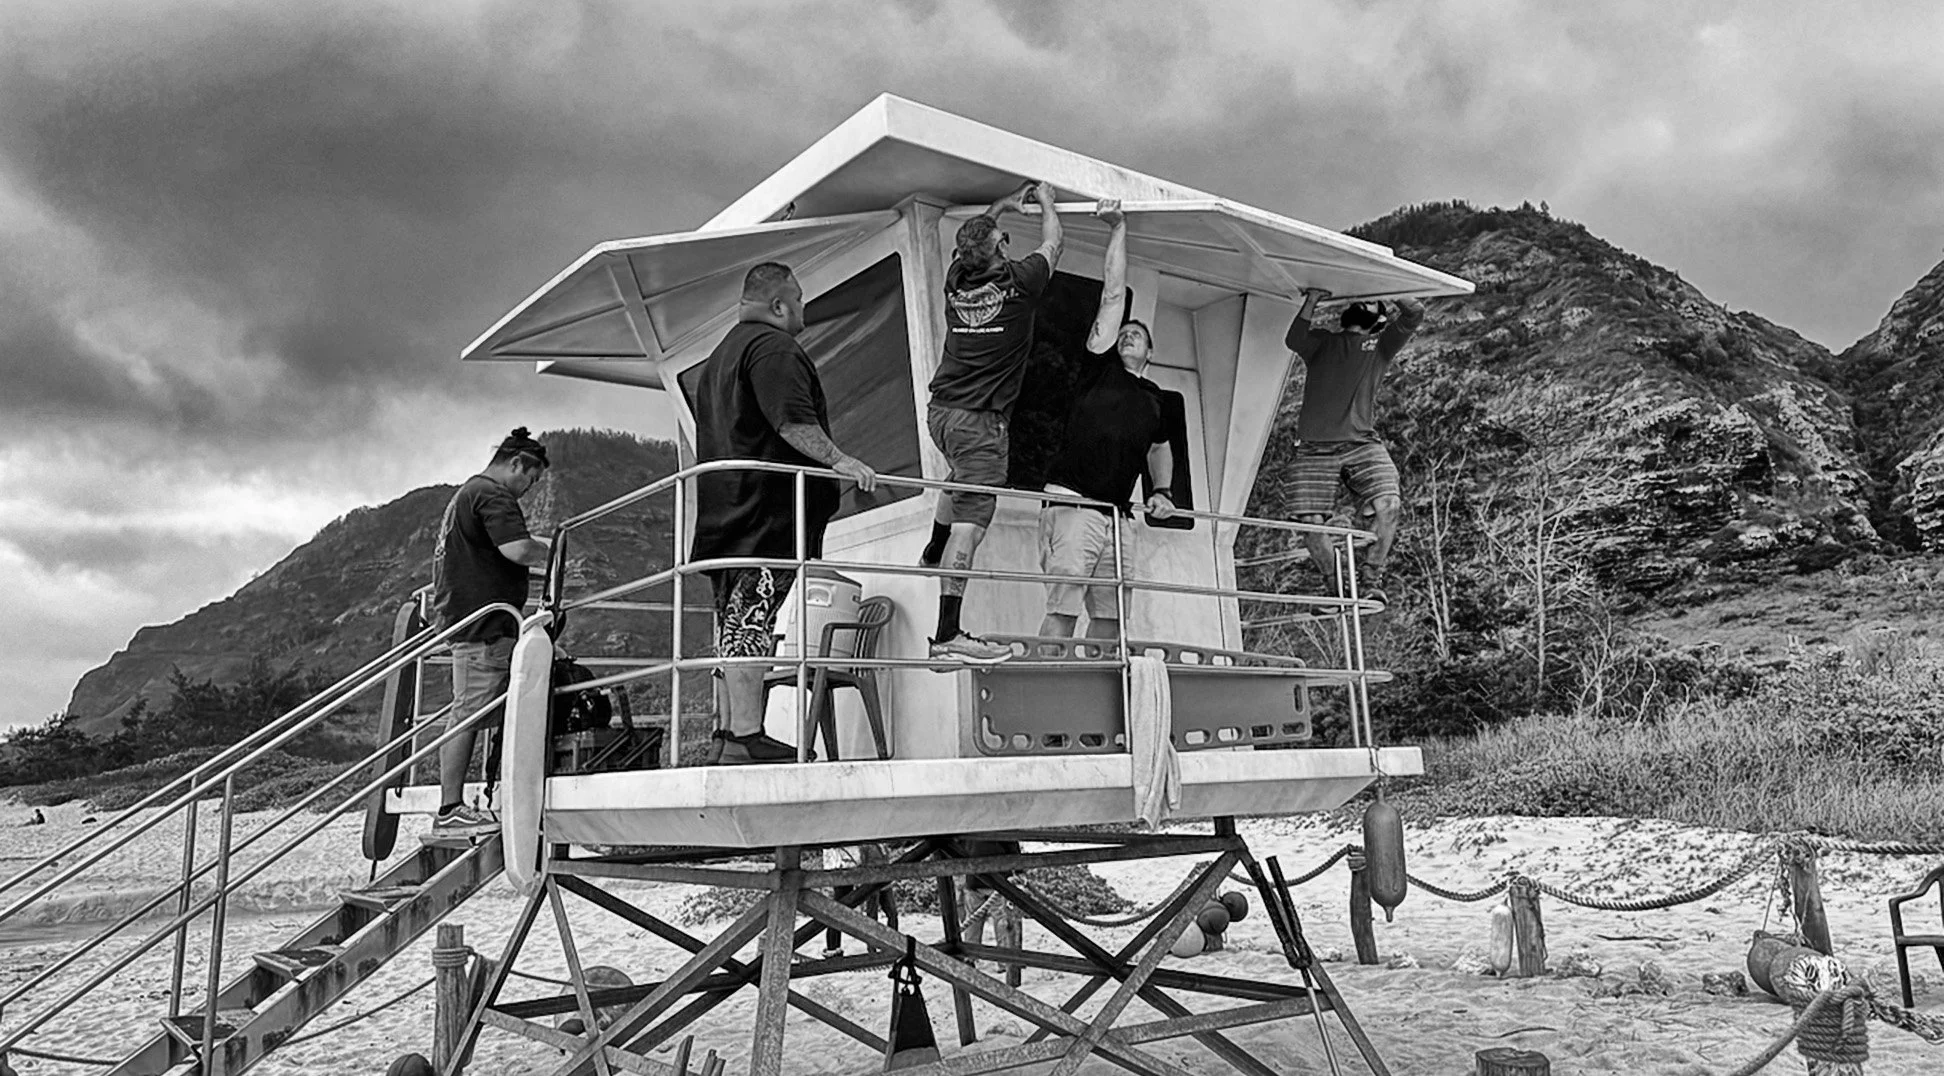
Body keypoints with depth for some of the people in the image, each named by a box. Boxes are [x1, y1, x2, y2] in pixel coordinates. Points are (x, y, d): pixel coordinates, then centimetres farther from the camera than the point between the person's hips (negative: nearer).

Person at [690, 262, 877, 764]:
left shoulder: (722, 352, 27)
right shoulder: (773, 346, -7)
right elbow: (791, 420, -21)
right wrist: (838, 459, -20)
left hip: (726, 508, 10)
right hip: (767, 509, -10)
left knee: (734, 622, 10)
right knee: (751, 620, -13)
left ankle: (731, 732, 13)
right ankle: (746, 736, -14)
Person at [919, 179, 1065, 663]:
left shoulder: (955, 281, 6)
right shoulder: (1016, 283, -9)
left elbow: (972, 235, 28)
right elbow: (1051, 245, 12)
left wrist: (1004, 203, 39)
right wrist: (1045, 202, 28)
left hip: (940, 409, 8)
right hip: (979, 420, -8)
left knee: (963, 477, 37)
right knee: (970, 522, -11)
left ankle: (934, 552, 48)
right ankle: (948, 636, -15)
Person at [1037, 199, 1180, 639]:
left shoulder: (1154, 398, 22)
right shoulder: (1101, 366, 7)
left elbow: (1160, 449, 38)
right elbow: (1113, 294, 6)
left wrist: (1163, 492, 20)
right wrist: (1118, 229, 5)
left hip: (1114, 516, 6)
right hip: (1072, 503, -6)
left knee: (1110, 614, 4)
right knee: (1062, 608, -14)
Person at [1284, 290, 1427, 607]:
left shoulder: (1381, 345, 20)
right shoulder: (1322, 342, 19)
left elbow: (1414, 313, 5)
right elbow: (1293, 340, -3)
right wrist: (1312, 298, -3)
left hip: (1362, 444, 0)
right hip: (1315, 447, 0)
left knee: (1388, 506, -21)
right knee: (1309, 522, -10)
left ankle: (1371, 580, -8)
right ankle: (1335, 588, 7)